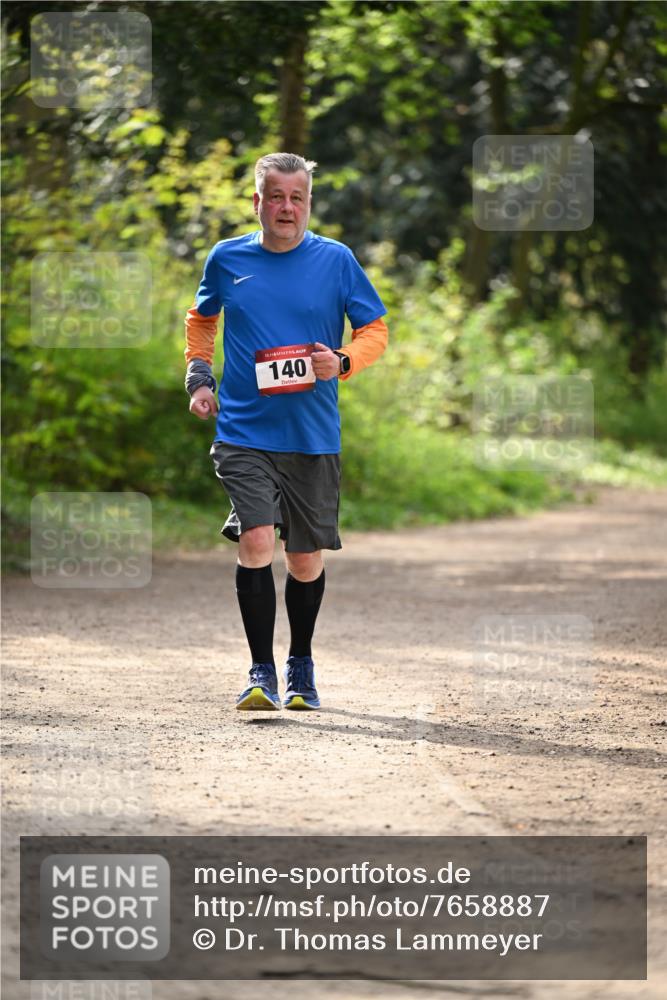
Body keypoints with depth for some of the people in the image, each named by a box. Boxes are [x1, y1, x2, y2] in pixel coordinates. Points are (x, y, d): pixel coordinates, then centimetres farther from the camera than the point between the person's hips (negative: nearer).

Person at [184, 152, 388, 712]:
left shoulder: (335, 260, 0)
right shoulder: (227, 259, 5)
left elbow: (376, 329, 7)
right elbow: (201, 320, 23)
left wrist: (342, 363, -13)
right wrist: (199, 376, 9)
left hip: (314, 436, 0)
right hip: (243, 431, 0)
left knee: (306, 557, 9)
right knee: (256, 542, -16)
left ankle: (301, 666, 30)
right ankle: (262, 674, -10)